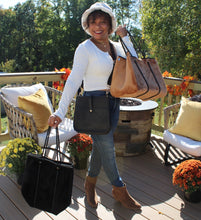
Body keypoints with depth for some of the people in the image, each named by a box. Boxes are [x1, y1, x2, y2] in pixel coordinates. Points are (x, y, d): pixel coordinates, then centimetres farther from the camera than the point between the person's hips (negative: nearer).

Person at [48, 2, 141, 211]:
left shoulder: (116, 47, 10)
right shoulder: (85, 48, -10)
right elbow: (74, 80, -16)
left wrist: (125, 37, -3)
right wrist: (60, 111, -24)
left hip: (113, 103, 6)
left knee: (100, 147, 15)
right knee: (107, 149, 2)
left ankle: (90, 184, 37)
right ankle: (120, 190, 24)